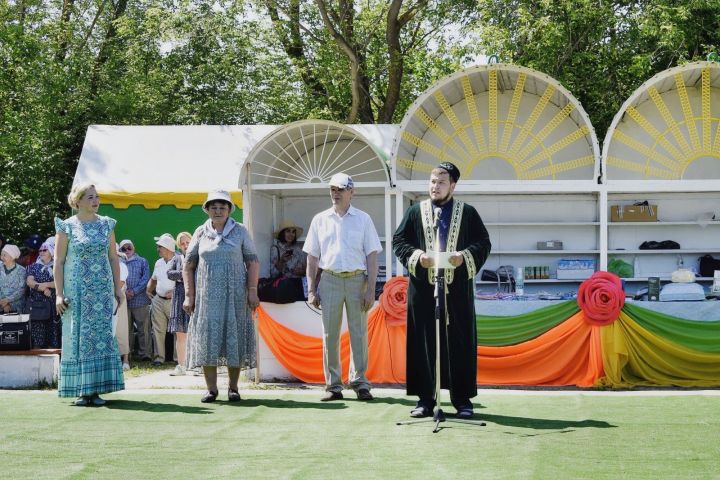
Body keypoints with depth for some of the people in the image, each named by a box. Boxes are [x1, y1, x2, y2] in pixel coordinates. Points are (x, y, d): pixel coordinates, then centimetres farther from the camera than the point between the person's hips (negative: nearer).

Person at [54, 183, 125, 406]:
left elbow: (114, 258, 12)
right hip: (77, 289, -3)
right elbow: (58, 262, -2)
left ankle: (96, 389, 4)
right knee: (78, 336, -2)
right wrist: (59, 294, -8)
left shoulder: (106, 224, 9)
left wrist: (118, 288, 6)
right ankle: (80, 390, 3)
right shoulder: (67, 226, -2)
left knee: (102, 335, -1)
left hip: (102, 289, 3)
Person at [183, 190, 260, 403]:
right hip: (207, 296, 1)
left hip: (234, 295, -1)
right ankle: (211, 388, 5)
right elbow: (188, 266, 9)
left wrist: (252, 291, -6)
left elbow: (253, 262, 3)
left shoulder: (240, 231, 5)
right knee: (207, 339, -1)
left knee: (234, 337, 0)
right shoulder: (201, 233, 8)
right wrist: (189, 295, 2)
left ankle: (233, 387, 9)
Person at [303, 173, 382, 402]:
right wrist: (311, 290, 4)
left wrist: (370, 289, -5)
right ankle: (333, 385, 8)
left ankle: (360, 383, 6)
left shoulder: (363, 219, 6)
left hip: (357, 279, -1)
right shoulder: (320, 220, 10)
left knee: (359, 333, 0)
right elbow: (312, 258, 12)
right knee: (330, 334, 2)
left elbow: (372, 256, 2)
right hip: (329, 279, 2)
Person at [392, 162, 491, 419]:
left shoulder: (468, 213, 7)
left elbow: (484, 243, 4)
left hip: (457, 290, -1)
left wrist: (465, 256, -14)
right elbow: (398, 240, 7)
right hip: (423, 289, 1)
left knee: (459, 341, 0)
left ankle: (462, 398, 8)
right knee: (423, 342, 1)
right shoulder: (415, 212, 10)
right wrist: (416, 256, -10)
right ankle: (425, 398, 8)